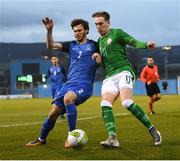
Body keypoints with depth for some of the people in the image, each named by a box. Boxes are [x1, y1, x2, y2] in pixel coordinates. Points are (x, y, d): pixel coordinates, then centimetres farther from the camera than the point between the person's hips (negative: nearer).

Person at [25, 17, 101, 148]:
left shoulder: (94, 45, 8)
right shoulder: (71, 45, 18)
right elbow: (51, 46, 12)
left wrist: (98, 57, -15)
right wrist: (49, 30, -2)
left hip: (84, 85, -5)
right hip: (69, 84, 5)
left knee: (68, 98, -36)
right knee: (53, 113, 0)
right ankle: (41, 139, 23)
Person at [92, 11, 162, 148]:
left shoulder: (116, 33, 5)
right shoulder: (99, 41, 25)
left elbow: (134, 42, -8)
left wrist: (146, 45, -29)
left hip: (123, 71, -6)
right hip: (109, 77, 6)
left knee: (127, 102, -26)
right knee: (105, 105, -17)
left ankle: (153, 130, -15)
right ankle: (113, 138, -25)